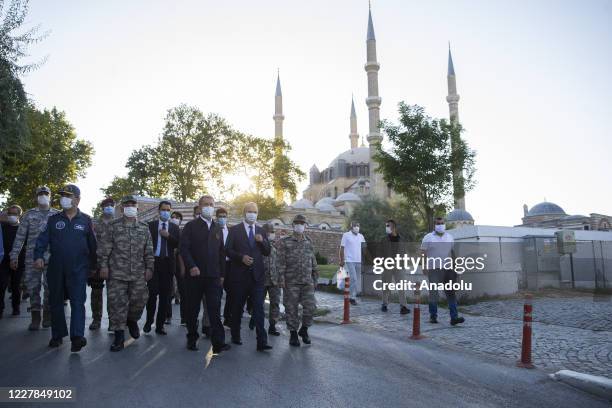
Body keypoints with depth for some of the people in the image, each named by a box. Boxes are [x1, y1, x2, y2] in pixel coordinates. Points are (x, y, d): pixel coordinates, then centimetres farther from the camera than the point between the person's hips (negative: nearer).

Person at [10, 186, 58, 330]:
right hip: (32, 257, 1)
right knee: (32, 287, 3)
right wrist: (14, 256, 1)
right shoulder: (29, 214, 7)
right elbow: (20, 236, 6)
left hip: (51, 258, 0)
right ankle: (35, 317, 13)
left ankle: (47, 315, 16)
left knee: (50, 287, 2)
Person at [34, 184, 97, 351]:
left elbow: (92, 244, 8)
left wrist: (93, 265, 11)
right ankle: (58, 335, 24)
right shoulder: (53, 219, 7)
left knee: (78, 301, -10)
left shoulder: (86, 220, 4)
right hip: (56, 268, 3)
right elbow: (42, 239, 2)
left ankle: (77, 337, -15)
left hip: (78, 269, -3)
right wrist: (39, 256, -16)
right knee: (55, 302, 11)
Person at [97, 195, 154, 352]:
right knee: (117, 303, -1)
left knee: (139, 300, 3)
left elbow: (149, 250, 10)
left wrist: (149, 267, 5)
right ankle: (119, 336, 10)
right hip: (116, 274, -2)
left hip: (138, 274, 2)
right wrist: (103, 265, -5)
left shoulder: (144, 228, 9)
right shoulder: (113, 226, 2)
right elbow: (104, 247, 1)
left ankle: (132, 320, 34)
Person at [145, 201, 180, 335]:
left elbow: (179, 245, 1)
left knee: (165, 296, 3)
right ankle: (149, 321, 14)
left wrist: (168, 236, -12)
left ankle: (160, 325, 11)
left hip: (168, 264, 2)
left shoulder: (174, 228, 11)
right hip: (154, 262, -2)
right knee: (152, 293, -7)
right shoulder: (151, 225, 7)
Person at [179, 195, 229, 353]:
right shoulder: (191, 226, 2)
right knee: (192, 309, 8)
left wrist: (222, 274, 11)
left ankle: (218, 343, -7)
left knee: (215, 309, -5)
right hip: (194, 275, -2)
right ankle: (192, 339, 23)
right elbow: (184, 248, -7)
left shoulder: (217, 228, 15)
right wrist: (191, 266, -21)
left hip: (213, 276, 2)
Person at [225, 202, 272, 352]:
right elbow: (228, 250, -4)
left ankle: (262, 342, -5)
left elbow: (267, 252, 10)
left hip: (257, 275, 2)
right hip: (240, 275, -2)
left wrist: (262, 241, -9)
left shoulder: (261, 231, 12)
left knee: (259, 308, -4)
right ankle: (235, 336, 29)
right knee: (237, 307, 11)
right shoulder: (235, 230, 1)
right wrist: (241, 257, -19)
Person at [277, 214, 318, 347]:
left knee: (310, 306, -5)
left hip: (307, 282, 3)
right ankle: (293, 334, 18)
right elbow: (281, 261, -5)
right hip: (291, 282, -3)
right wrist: (281, 278, -12)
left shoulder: (309, 243, 11)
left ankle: (304, 330, 17)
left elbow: (313, 262, 15)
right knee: (291, 309, 3)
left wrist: (315, 279, 13)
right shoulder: (284, 242, -1)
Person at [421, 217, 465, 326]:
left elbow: (453, 252, 17)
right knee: (433, 293, 2)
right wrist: (424, 267, -12)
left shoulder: (449, 237, 14)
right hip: (434, 269, -3)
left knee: (451, 293, -2)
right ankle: (433, 316, 12)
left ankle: (454, 317, -4)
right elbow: (423, 253, -3)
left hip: (447, 269, 4)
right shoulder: (428, 238, 1)